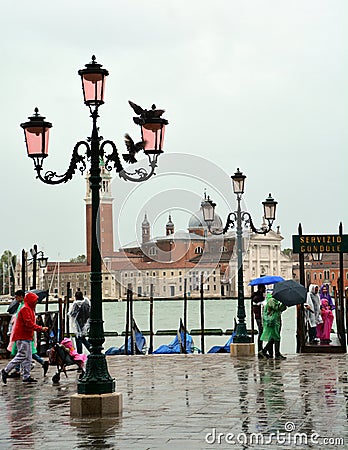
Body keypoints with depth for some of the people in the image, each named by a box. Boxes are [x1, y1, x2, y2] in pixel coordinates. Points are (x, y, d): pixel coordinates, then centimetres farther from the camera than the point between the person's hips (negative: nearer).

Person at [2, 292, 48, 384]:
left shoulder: (30, 309, 21)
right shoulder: (25, 309, -13)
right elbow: (29, 324, -21)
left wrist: (40, 328, 7)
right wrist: (41, 328, -18)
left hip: (27, 337, 11)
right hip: (22, 337, -11)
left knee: (28, 358, 9)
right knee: (21, 356, -11)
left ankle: (26, 376, 11)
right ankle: (6, 371, -5)